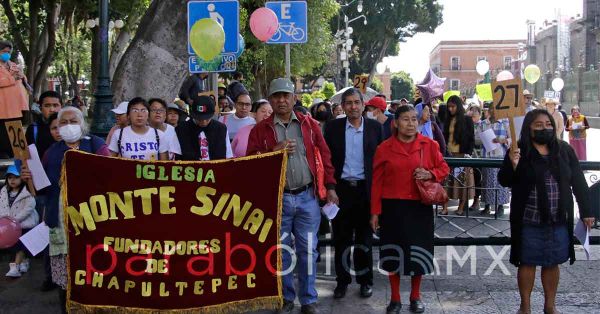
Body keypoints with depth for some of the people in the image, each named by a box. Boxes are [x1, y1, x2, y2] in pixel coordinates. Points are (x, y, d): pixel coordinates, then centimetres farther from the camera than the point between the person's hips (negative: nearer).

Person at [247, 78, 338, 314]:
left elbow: (324, 156, 7)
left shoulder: (309, 125, 7)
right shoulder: (260, 130, 3)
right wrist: (274, 151, -15)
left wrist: (330, 186, 2)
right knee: (282, 250, 8)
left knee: (307, 250, 4)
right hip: (277, 198, 0)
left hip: (307, 197, 0)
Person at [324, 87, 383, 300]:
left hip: (365, 189, 0)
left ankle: (365, 280, 23)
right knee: (341, 238, 8)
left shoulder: (375, 127, 2)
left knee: (364, 238, 11)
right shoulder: (333, 127, 2)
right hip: (341, 188, 0)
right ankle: (342, 280, 20)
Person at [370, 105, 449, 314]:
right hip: (392, 207, 0)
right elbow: (377, 182, 0)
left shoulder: (429, 145, 0)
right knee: (393, 253, 6)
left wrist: (430, 174, -13)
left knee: (418, 252, 7)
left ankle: (416, 297, 26)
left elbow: (444, 169, 9)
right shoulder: (384, 148, -1)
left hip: (420, 207, 0)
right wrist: (375, 211, -3)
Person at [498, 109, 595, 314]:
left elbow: (578, 182, 8)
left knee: (553, 263, 13)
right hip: (529, 221, -2)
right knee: (527, 262, 7)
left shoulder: (564, 150, 3)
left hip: (559, 221, 3)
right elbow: (504, 182, -1)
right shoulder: (519, 151, -5)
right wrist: (512, 165, -21)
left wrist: (586, 212, 7)